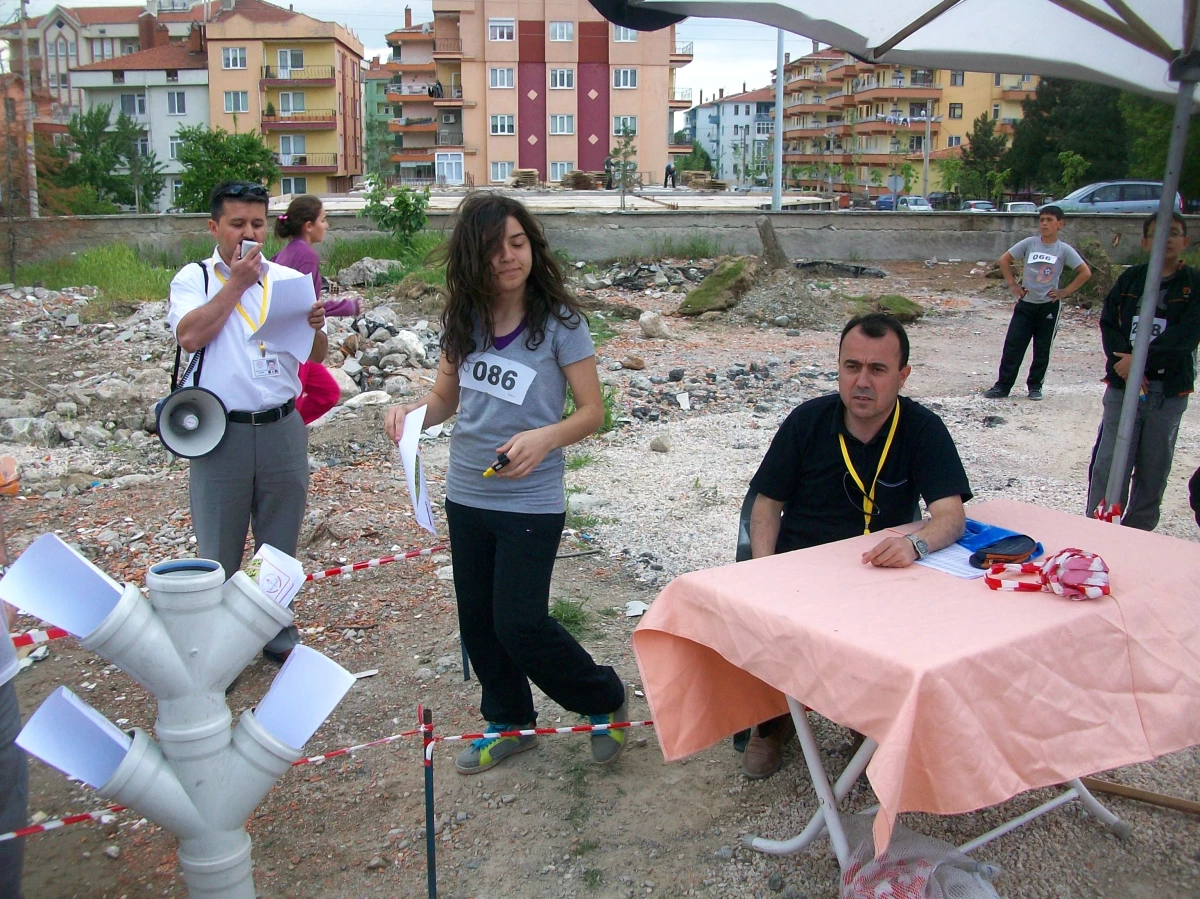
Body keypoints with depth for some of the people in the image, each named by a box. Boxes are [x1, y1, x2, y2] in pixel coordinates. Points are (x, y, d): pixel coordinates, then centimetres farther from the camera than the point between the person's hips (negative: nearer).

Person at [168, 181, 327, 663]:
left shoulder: (289, 280, 8)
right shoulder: (194, 278, 2)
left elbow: (316, 356, 6)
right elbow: (190, 335, -16)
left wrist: (315, 327, -16)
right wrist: (236, 283, -11)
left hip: (282, 428, 2)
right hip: (221, 432, -2)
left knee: (280, 544, 14)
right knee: (218, 551, 8)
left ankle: (279, 634, 30)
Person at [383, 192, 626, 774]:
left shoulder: (559, 321, -12)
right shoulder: (461, 320, 1)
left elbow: (592, 410, -11)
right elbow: (446, 398, 10)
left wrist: (546, 438, -30)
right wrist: (410, 413, -12)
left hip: (531, 502, -5)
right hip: (466, 495, 6)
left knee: (519, 624, -4)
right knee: (478, 619, 14)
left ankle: (604, 700, 23)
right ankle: (509, 723, 37)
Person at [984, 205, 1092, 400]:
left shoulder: (1064, 250, -5)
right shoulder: (1029, 243, -2)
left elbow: (1085, 272, -3)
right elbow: (1004, 260, 5)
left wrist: (1065, 292, -7)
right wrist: (1013, 284, 0)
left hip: (1049, 306, -1)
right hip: (1025, 304, 1)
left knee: (1042, 349, 7)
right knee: (1013, 345, -2)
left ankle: (1035, 386, 20)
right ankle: (1002, 385, 4)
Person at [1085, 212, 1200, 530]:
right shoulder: (1130, 278, 9)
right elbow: (1108, 323, 3)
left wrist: (1140, 360, -17)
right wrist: (1124, 364, -12)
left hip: (1169, 393, -1)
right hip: (1123, 385, 1)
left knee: (1154, 469, 5)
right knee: (1109, 466, -3)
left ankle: (1137, 535, 17)